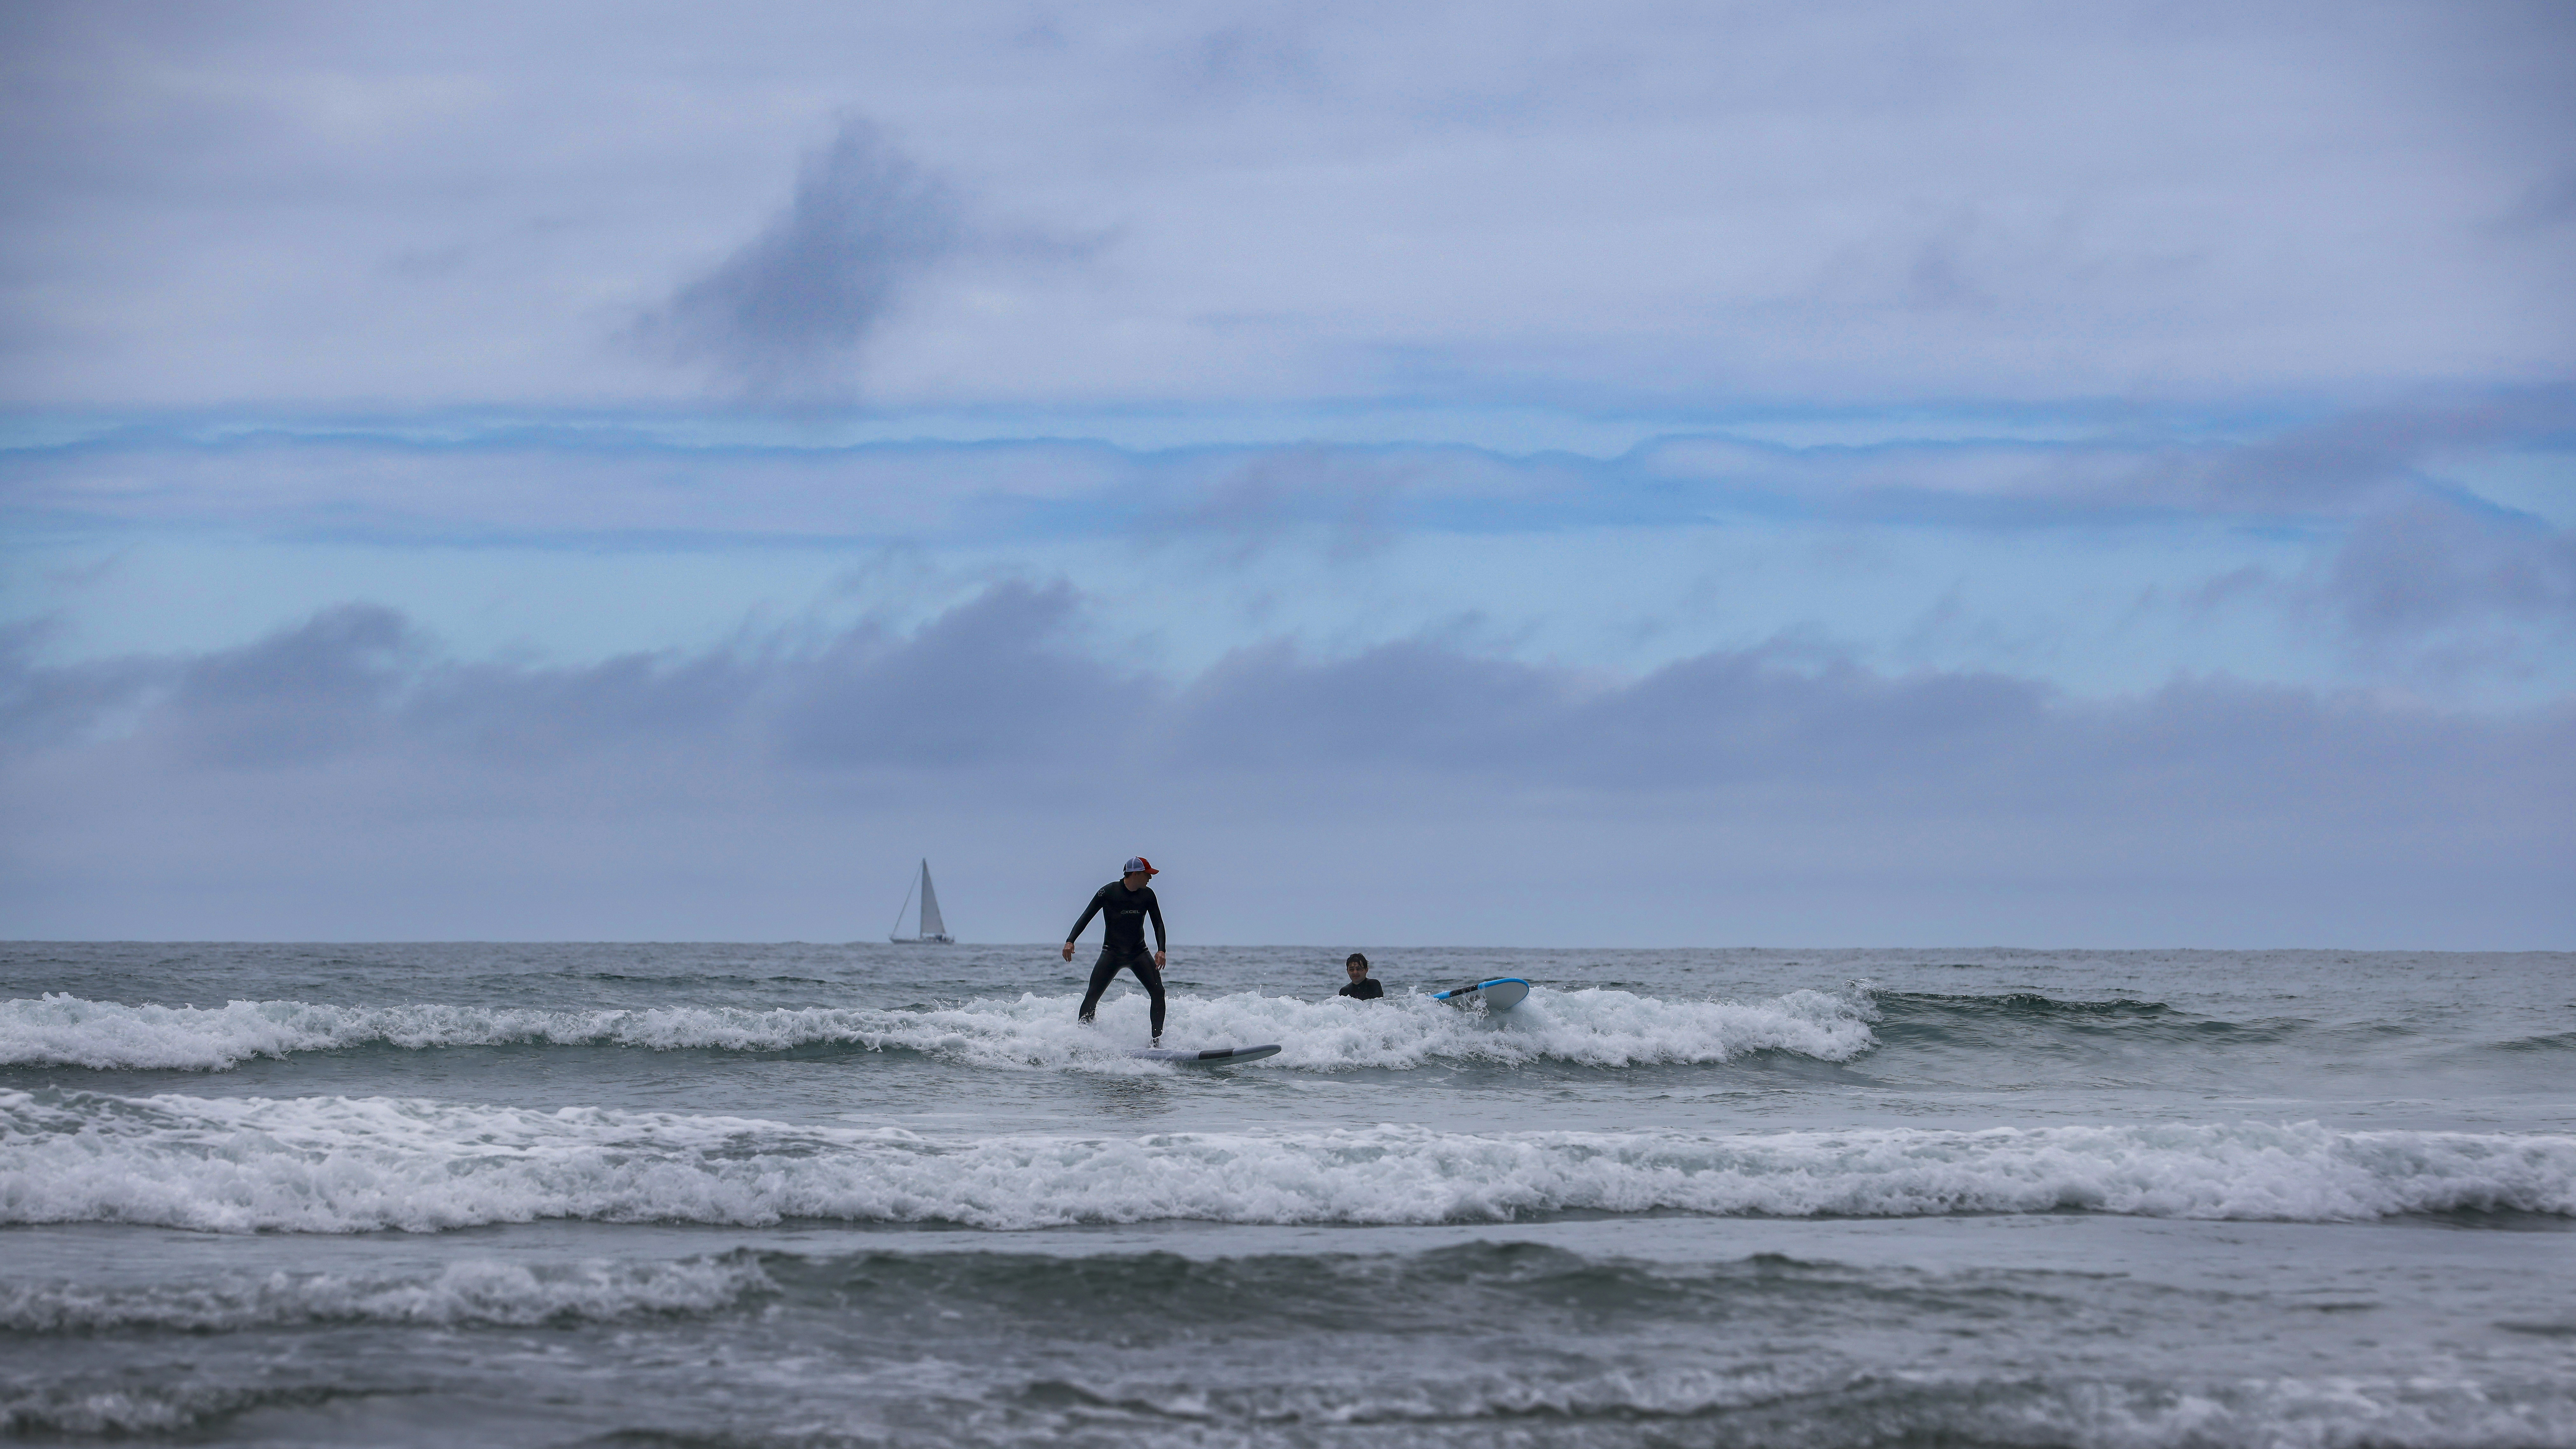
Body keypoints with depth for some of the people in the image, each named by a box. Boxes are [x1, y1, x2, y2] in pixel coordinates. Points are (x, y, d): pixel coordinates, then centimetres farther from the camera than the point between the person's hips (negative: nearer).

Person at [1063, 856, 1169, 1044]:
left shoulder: (1147, 895, 0)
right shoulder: (1109, 892, -11)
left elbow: (1158, 923, 3)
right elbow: (1086, 917, -9)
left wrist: (1161, 950, -12)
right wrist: (1070, 941, -21)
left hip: (1139, 953, 3)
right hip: (1112, 953, -3)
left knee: (1158, 992, -11)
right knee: (1092, 996, -13)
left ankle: (1158, 1041, -3)